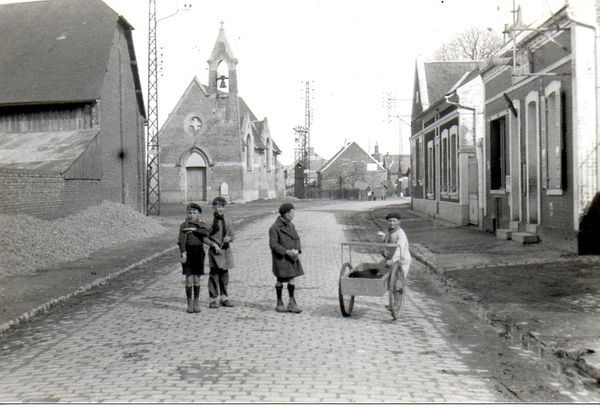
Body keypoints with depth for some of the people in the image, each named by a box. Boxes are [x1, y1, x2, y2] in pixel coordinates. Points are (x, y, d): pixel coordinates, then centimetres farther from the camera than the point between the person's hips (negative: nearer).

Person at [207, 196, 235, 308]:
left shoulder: (227, 222, 10)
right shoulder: (210, 221, -5)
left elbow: (232, 236, 15)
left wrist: (229, 238, -8)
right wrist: (214, 245, -16)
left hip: (226, 250, 5)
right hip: (214, 251, -4)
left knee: (224, 274, 11)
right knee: (214, 275, -5)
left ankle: (224, 297, 21)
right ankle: (213, 299, 2)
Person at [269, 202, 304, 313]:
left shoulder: (291, 225, 8)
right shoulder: (274, 227, -14)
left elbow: (297, 239, 11)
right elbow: (273, 245, -17)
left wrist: (297, 250, -8)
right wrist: (286, 251, -22)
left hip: (292, 257, 6)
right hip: (280, 258, -6)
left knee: (292, 280, 5)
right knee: (280, 280, 7)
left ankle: (292, 304, 14)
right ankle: (279, 303, 21)